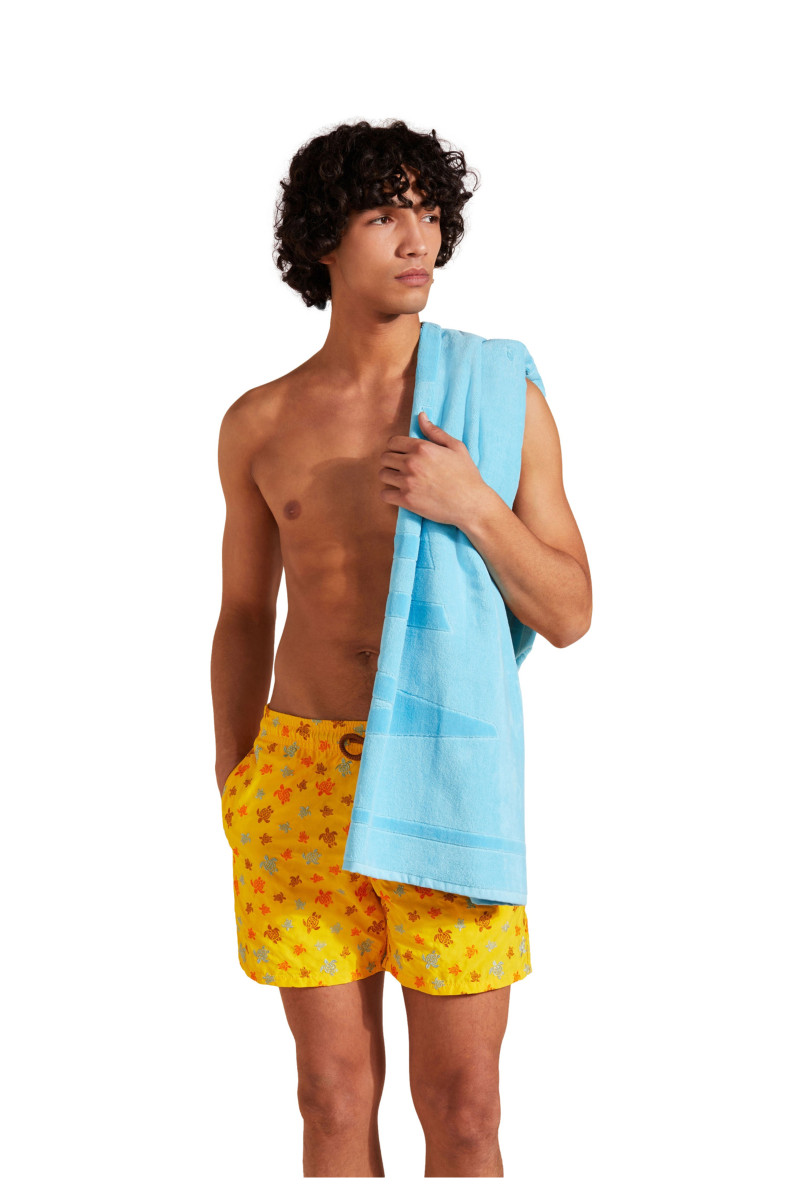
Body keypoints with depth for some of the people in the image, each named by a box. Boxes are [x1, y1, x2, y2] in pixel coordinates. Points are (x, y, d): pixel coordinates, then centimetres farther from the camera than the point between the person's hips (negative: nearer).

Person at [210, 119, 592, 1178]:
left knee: (464, 1110, 4)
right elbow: (244, 616, 12)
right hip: (304, 780, 1)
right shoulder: (259, 425, 3)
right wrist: (232, 808, 11)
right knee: (337, 1099, 8)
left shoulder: (505, 403, -2)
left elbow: (569, 616, -3)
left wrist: (473, 506, -21)